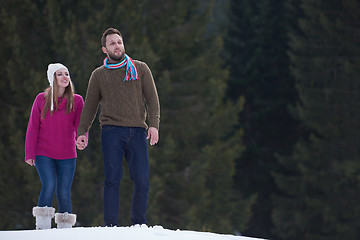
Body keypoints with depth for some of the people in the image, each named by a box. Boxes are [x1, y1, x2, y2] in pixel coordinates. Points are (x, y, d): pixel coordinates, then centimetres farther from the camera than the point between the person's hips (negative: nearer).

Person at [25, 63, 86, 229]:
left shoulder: (76, 101, 3)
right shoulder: (41, 99, 1)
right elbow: (33, 128, 3)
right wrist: (29, 153, -1)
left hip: (67, 155, 1)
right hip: (44, 154, -1)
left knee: (64, 193, 1)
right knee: (49, 185, -19)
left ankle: (65, 228, 14)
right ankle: (42, 226, -10)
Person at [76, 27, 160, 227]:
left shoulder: (140, 69, 14)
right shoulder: (98, 75, 14)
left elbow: (152, 99, 9)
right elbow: (89, 107, 16)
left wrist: (154, 124, -5)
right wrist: (82, 132, 4)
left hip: (137, 132, 1)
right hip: (112, 131, -1)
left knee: (141, 181, -5)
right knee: (113, 179, -10)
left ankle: (139, 224, 6)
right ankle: (111, 226, -10)